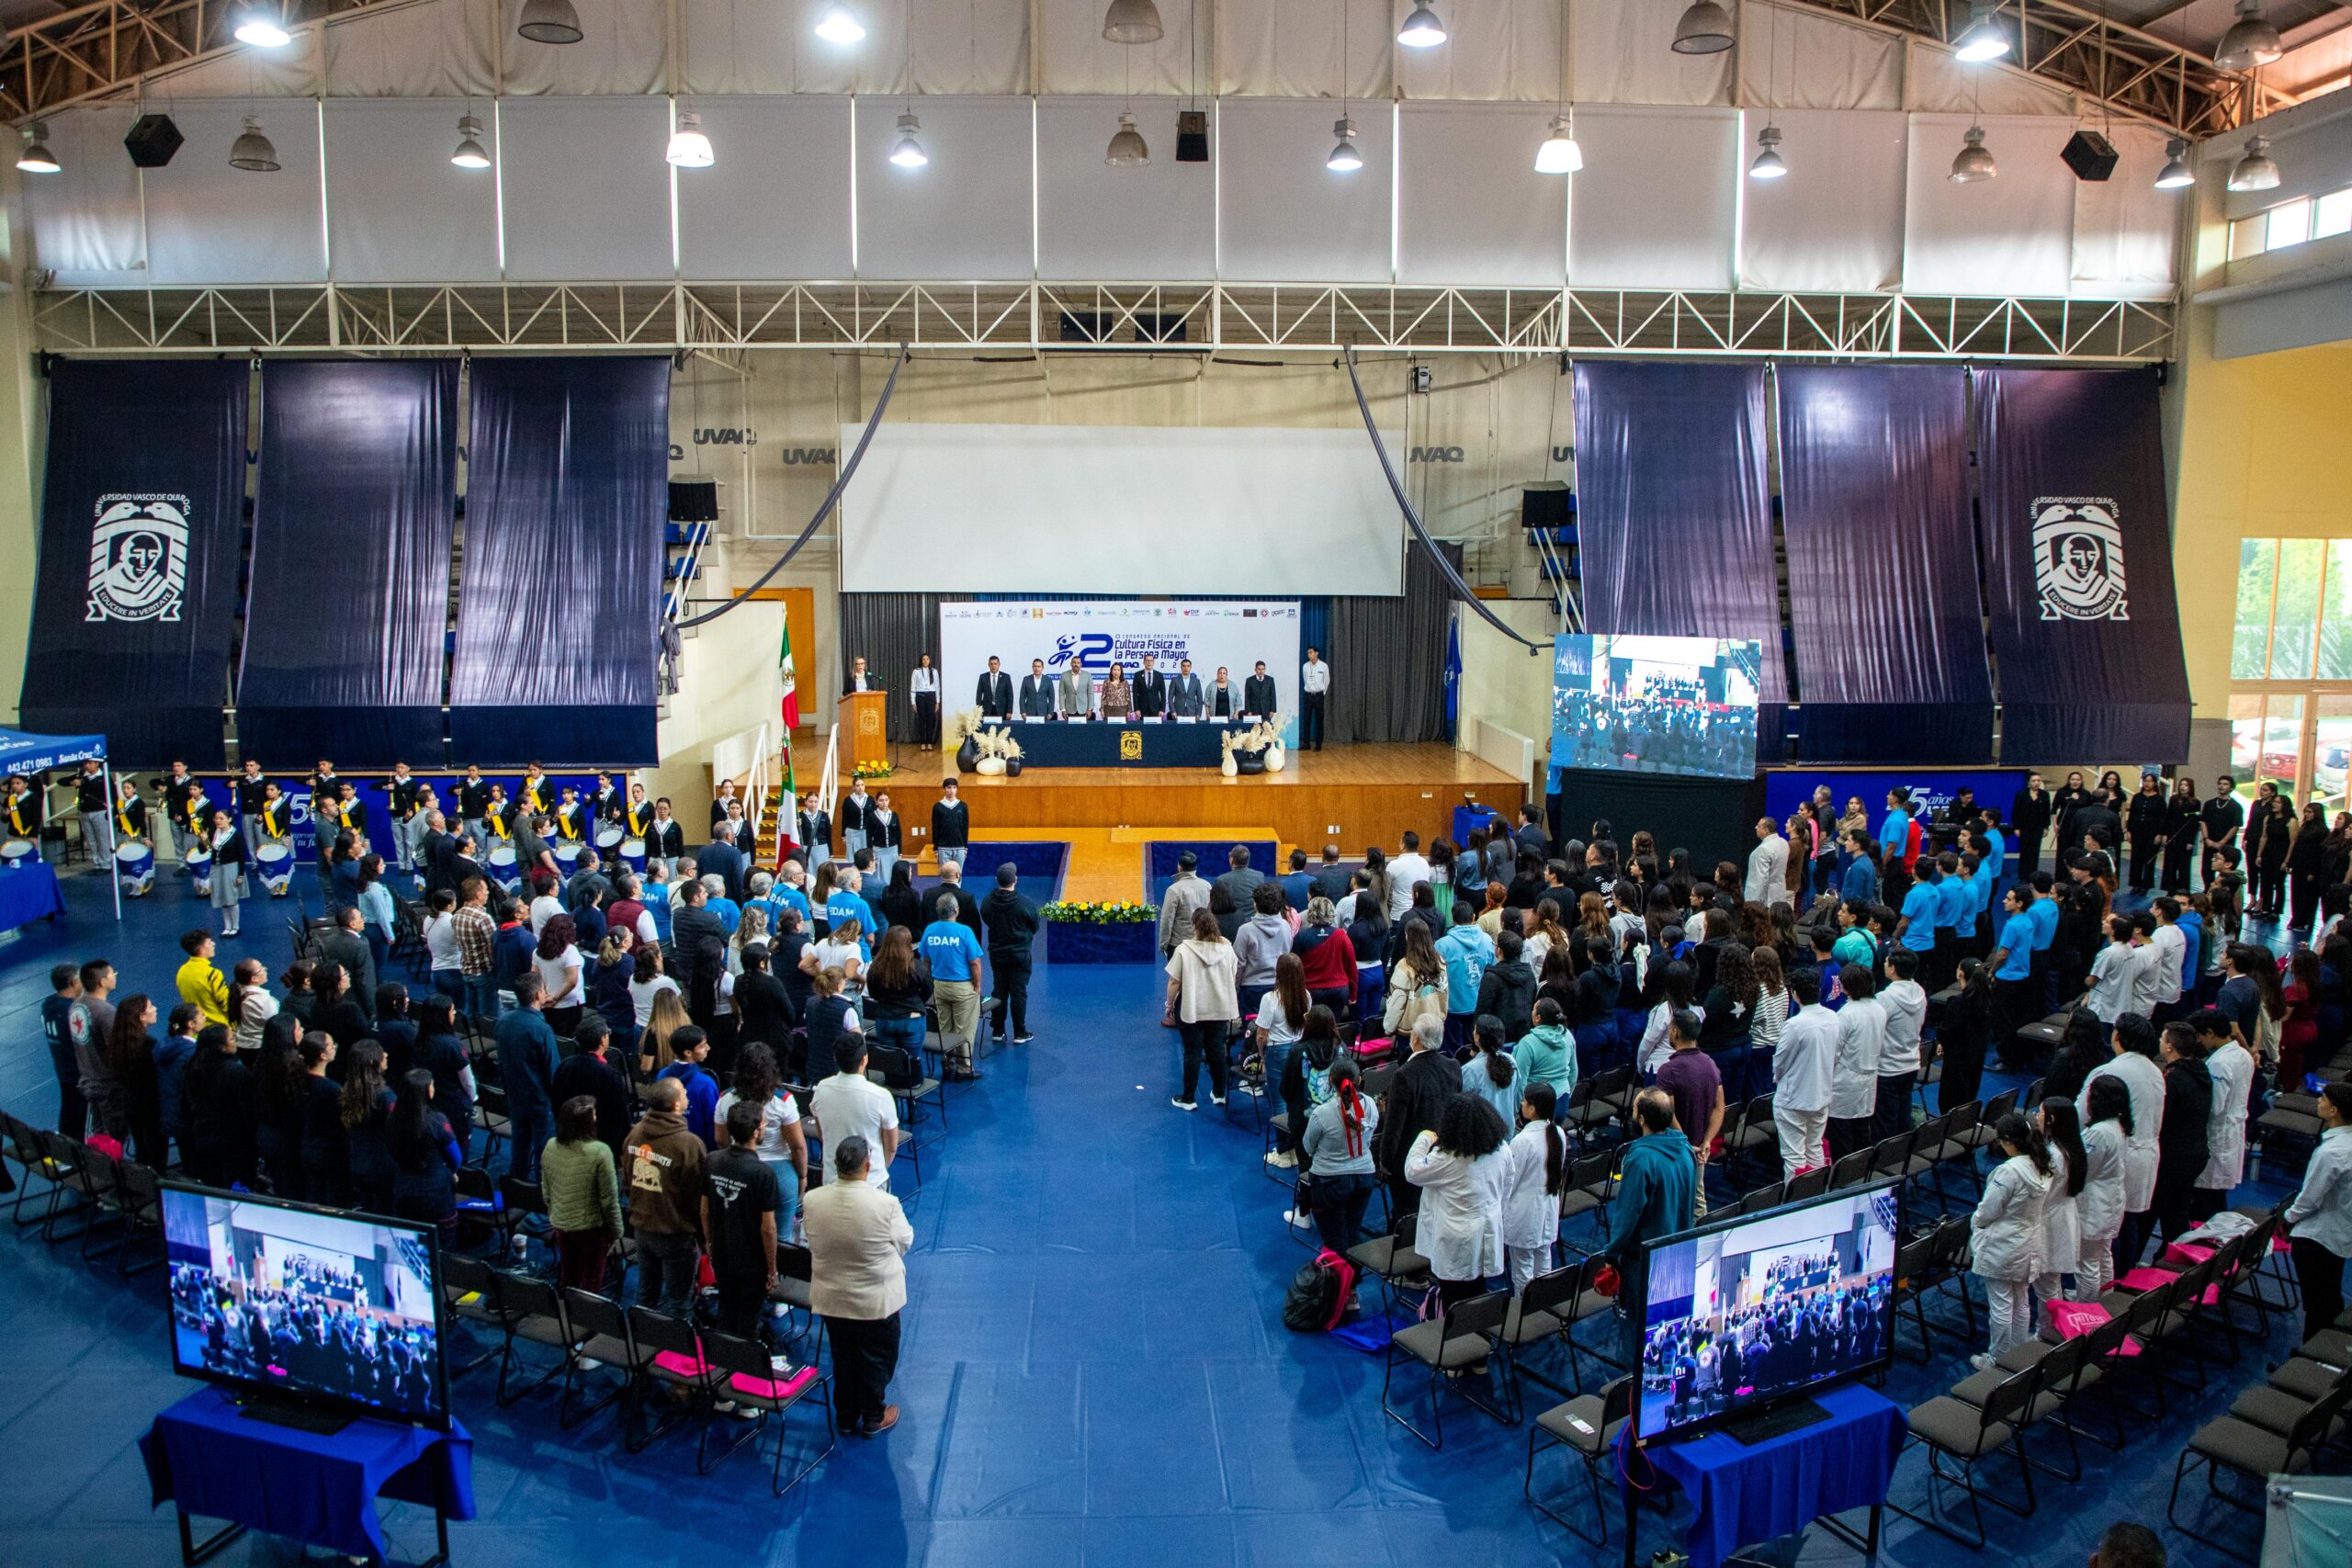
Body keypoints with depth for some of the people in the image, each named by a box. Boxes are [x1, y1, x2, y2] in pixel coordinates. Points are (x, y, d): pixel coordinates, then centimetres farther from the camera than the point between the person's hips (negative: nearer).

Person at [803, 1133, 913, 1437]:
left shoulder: (813, 1200, -17)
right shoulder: (885, 1203, -27)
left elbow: (814, 1242, -1)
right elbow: (904, 1241, -10)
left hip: (831, 1297, 3)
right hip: (876, 1299, -3)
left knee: (843, 1358, 23)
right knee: (877, 1359, 19)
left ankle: (845, 1416, 39)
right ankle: (873, 1418, 34)